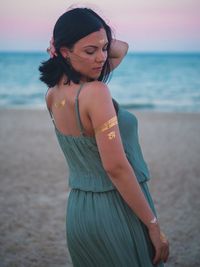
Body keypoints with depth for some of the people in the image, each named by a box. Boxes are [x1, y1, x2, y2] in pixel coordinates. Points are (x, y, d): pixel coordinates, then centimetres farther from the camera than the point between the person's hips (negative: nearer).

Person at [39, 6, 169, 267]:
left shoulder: (53, 95, 3)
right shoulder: (95, 92, -22)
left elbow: (122, 48, 14)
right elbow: (116, 167, -25)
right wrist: (154, 225, -18)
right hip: (118, 210, -8)